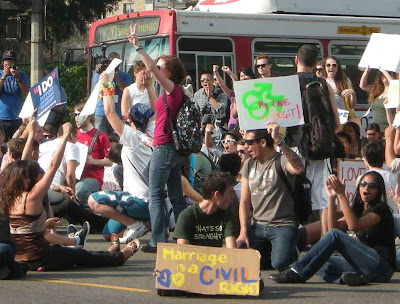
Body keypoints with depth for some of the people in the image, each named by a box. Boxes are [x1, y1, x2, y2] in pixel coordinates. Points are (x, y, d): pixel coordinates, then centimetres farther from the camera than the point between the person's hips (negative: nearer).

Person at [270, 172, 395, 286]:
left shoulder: (381, 208, -4)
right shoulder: (358, 209, 20)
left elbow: (354, 225, -21)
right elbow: (334, 226, 6)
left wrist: (341, 195, -22)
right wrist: (332, 198, -4)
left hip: (382, 266, -8)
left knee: (335, 235, -19)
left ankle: (297, 272, -23)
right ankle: (347, 277, -28)